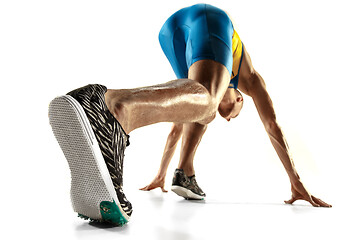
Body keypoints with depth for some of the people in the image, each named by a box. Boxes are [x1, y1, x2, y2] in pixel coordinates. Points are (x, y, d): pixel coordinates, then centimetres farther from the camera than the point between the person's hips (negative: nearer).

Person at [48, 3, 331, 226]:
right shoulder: (250, 79, 38)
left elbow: (178, 125, 50)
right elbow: (272, 125, 29)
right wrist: (297, 182, 28)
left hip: (173, 25, 5)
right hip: (211, 19, -4)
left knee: (197, 109, 25)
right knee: (201, 99, -33)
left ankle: (184, 171, 1)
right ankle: (119, 106, -64)